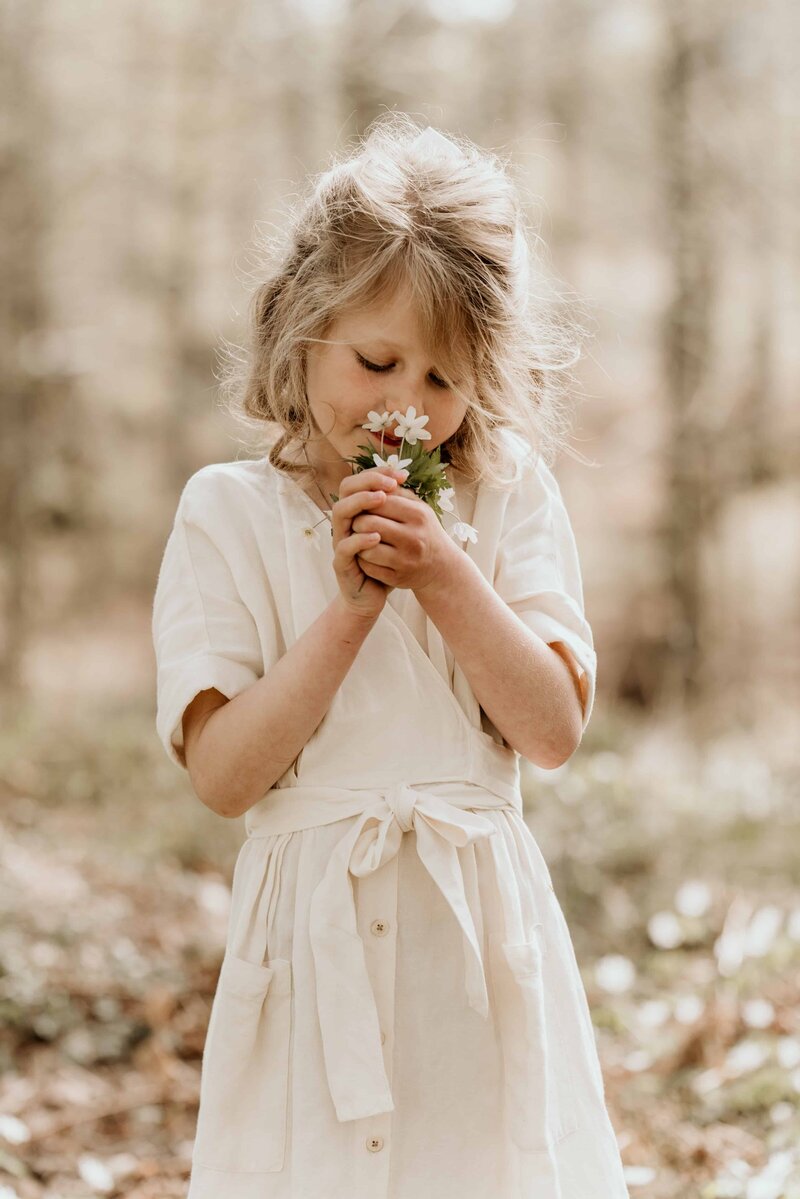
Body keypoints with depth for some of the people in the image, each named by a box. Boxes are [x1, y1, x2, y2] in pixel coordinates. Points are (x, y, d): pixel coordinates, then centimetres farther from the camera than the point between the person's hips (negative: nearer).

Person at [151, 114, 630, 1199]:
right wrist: (351, 604, -17)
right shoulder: (228, 513, -3)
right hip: (317, 935, -1)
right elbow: (221, 774, -10)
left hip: (485, 930, 2)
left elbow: (555, 729, -5)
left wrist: (443, 573, -15)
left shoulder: (510, 498, 3)